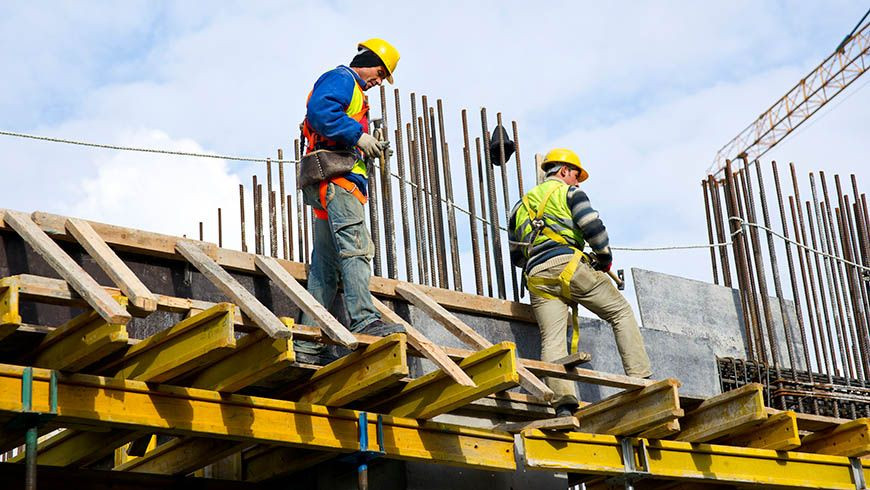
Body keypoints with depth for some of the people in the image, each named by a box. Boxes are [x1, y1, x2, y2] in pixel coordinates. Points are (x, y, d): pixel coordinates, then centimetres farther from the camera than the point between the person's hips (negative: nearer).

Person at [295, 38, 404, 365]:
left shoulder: (352, 91, 33)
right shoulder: (340, 79, 2)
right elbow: (320, 111, -18)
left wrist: (368, 149, 13)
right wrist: (358, 135, -17)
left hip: (331, 188, 10)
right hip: (336, 177, -10)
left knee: (325, 265, 4)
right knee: (356, 247, -22)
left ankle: (308, 344, 1)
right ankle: (364, 320, -33)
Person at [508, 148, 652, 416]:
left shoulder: (521, 205, 30)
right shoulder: (569, 192, 12)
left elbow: (516, 257, 29)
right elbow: (592, 226, -4)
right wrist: (605, 258, 10)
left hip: (536, 278, 5)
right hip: (568, 265, -4)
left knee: (552, 340, -7)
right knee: (621, 313, 6)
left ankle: (563, 403, -25)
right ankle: (640, 380, -4)